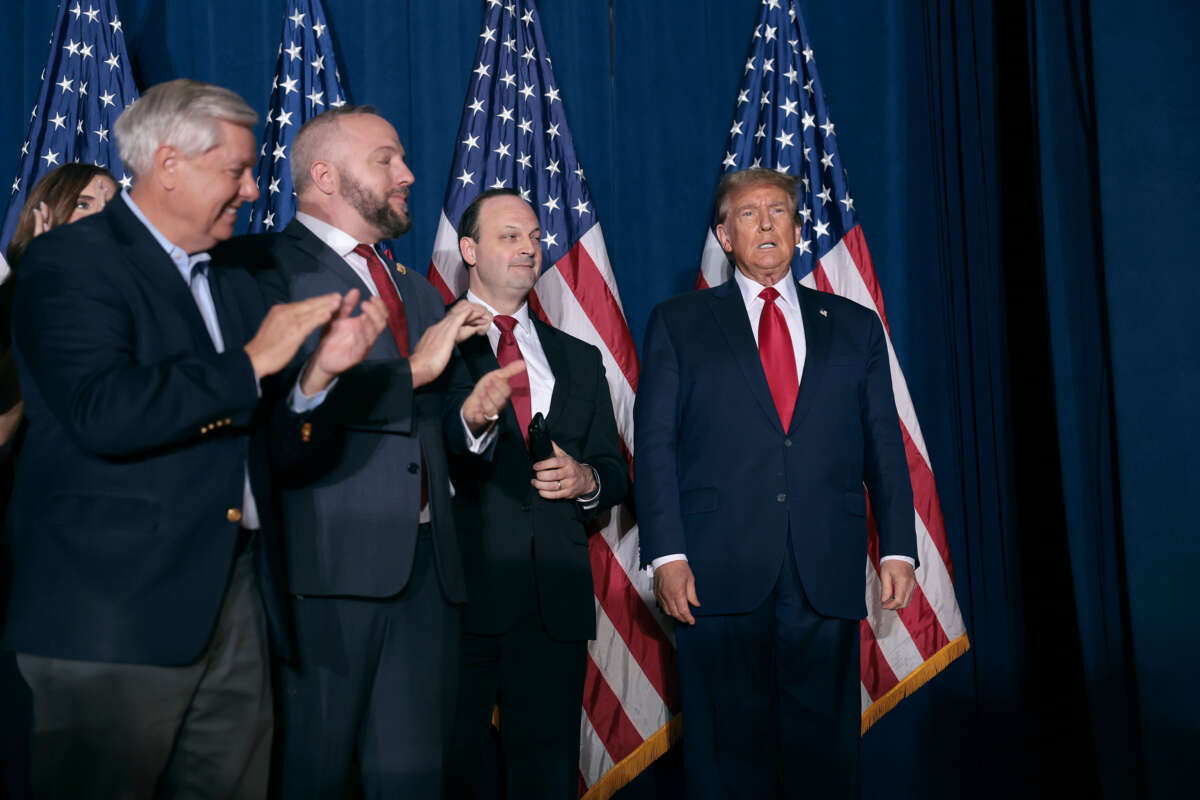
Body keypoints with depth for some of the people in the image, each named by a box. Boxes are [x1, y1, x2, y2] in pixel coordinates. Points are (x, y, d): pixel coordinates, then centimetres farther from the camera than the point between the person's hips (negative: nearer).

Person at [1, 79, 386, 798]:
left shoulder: (237, 285, 18)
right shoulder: (70, 261, -5)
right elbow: (103, 414, -22)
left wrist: (321, 370, 0)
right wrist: (251, 361, -15)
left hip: (238, 604, 7)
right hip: (116, 612, -7)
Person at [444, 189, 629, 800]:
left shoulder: (580, 359, 18)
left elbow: (615, 472, 19)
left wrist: (587, 480, -3)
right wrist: (471, 421, -33)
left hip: (556, 600, 4)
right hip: (460, 591, -4)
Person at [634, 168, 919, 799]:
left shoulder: (855, 326, 16)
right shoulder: (678, 323, 11)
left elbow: (884, 447, 12)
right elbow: (655, 445, 3)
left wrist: (898, 548, 1)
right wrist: (666, 555, -7)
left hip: (827, 578, 2)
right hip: (720, 575, -1)